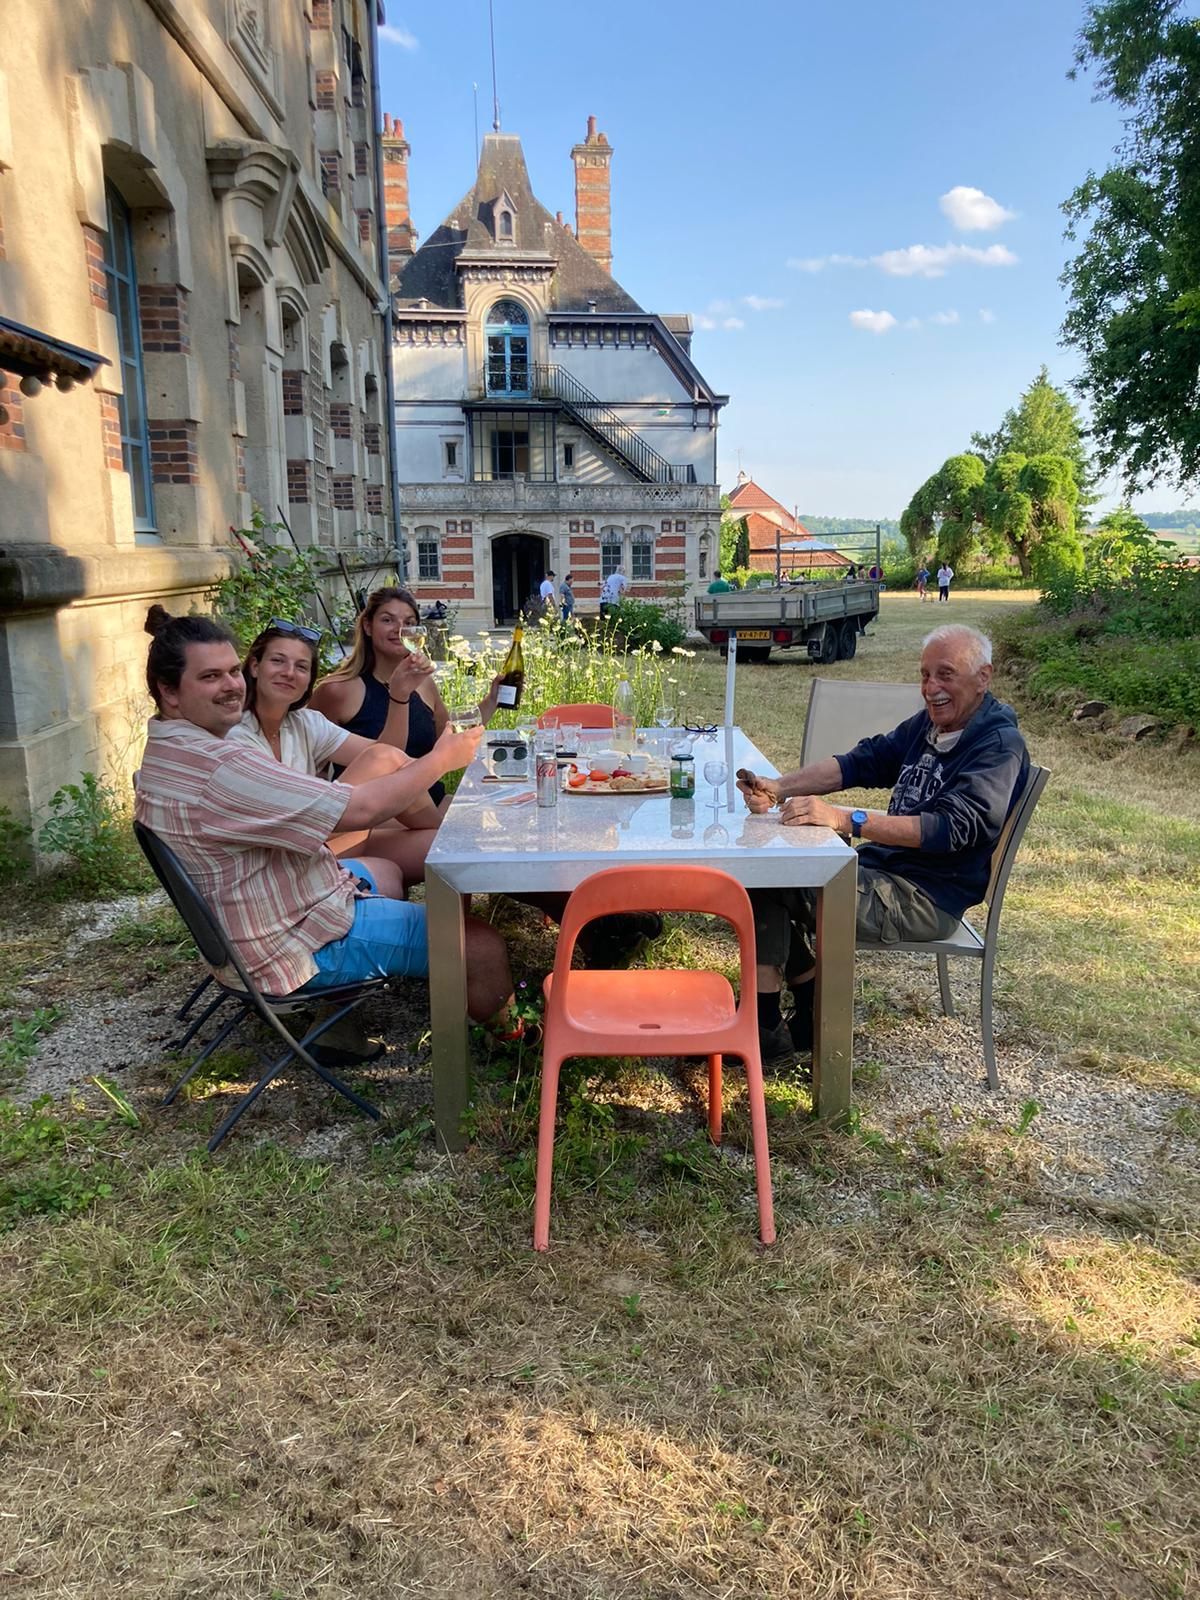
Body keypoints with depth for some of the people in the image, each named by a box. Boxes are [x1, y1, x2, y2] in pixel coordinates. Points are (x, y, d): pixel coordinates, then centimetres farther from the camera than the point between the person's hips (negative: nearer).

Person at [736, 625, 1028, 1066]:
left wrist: (844, 819, -38)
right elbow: (860, 762, 7)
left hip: (927, 897, -9)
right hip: (882, 866, 9)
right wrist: (780, 788, -11)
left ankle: (765, 1030, -5)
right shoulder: (929, 723, 11)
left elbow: (951, 827, -29)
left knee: (770, 881, -19)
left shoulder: (999, 745, -15)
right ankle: (811, 1016, 8)